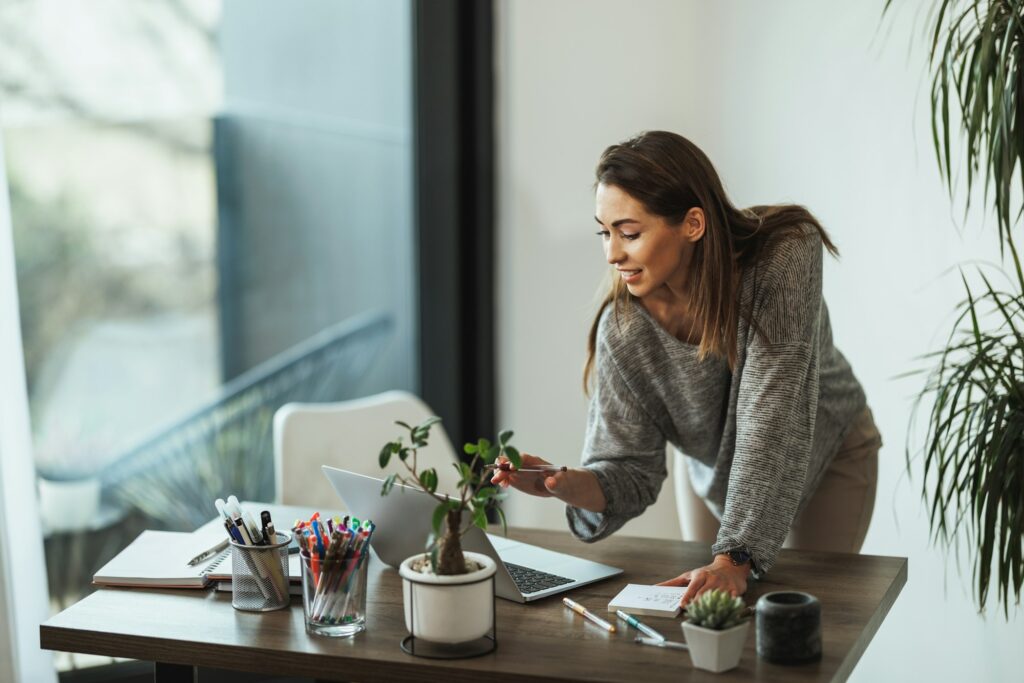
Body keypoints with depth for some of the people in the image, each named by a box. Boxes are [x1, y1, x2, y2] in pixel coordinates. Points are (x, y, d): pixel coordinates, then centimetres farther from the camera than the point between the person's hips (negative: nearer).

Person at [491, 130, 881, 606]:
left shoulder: (785, 256, -36)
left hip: (829, 456, -2)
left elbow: (771, 423, -39)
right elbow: (630, 471, -23)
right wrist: (568, 485, -46)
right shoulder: (623, 330, -28)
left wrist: (735, 558, -44)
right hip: (719, 474, 2)